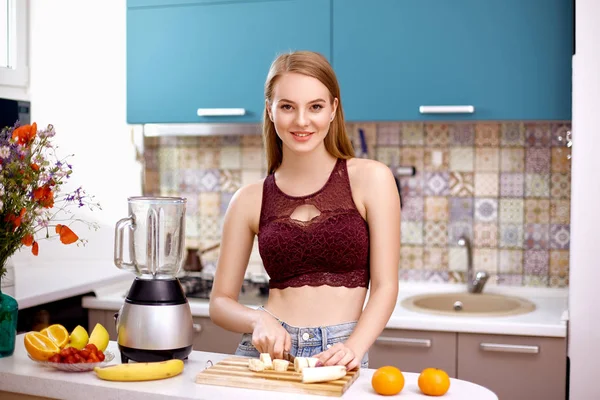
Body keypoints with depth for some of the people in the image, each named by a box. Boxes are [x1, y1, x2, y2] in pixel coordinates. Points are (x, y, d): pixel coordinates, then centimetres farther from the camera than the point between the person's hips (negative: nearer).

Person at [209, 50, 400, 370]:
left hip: (335, 356, -1)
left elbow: (384, 286, -1)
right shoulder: (250, 200, 5)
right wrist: (259, 320, -10)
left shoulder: (370, 179, 0)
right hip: (267, 349, 1)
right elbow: (220, 301, 9)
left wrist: (353, 348, -16)